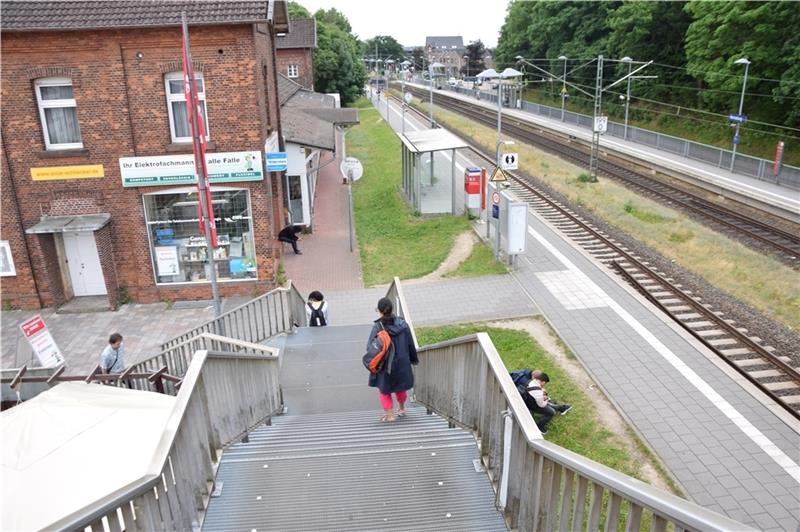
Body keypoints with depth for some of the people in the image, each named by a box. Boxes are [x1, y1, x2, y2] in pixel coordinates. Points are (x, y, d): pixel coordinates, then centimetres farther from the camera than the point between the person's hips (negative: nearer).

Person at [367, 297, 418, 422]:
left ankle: (389, 414, 8)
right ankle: (401, 408, 44)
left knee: (384, 390, 14)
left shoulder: (377, 327, -15)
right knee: (400, 386, 25)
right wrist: (414, 359, 15)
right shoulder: (402, 324, -5)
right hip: (402, 363, 4)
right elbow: (410, 344, 1)